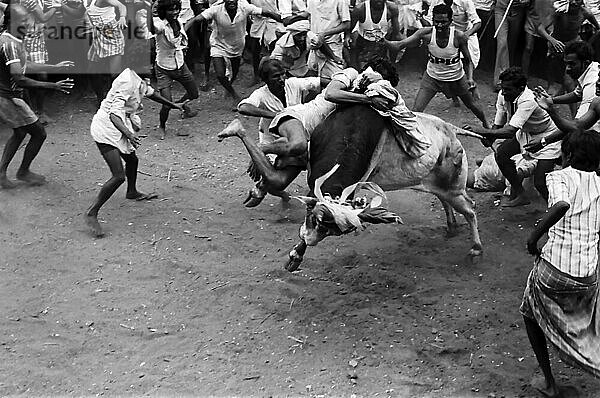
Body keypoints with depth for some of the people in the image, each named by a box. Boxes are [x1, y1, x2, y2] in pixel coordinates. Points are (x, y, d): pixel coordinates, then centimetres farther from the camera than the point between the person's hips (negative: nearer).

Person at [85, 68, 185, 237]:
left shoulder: (140, 82, 3)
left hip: (117, 128, 10)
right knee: (119, 176, -15)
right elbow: (114, 114, -31)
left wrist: (173, 105, 34)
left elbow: (150, 93, 26)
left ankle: (132, 192, 57)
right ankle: (91, 213, -7)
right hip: (106, 129, -10)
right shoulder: (128, 82, -26)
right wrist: (128, 135, -43)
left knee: (132, 159, 29)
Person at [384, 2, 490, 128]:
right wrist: (383, 41, -48)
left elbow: (468, 61, -12)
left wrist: (470, 78, -28)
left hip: (456, 78, 0)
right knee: (416, 111, -14)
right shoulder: (426, 33, -24)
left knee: (471, 104, 22)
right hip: (432, 77, 0)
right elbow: (400, 45, -30)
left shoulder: (459, 36, -25)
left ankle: (485, 124, 52)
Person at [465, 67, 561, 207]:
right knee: (501, 153, -8)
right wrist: (489, 138, -27)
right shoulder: (503, 96, -14)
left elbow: (511, 131, -44)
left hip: (547, 139, -8)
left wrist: (484, 132, -46)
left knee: (540, 184, -16)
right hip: (526, 133, 8)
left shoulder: (528, 101, -37)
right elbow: (498, 124, -7)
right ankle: (519, 194, 10)